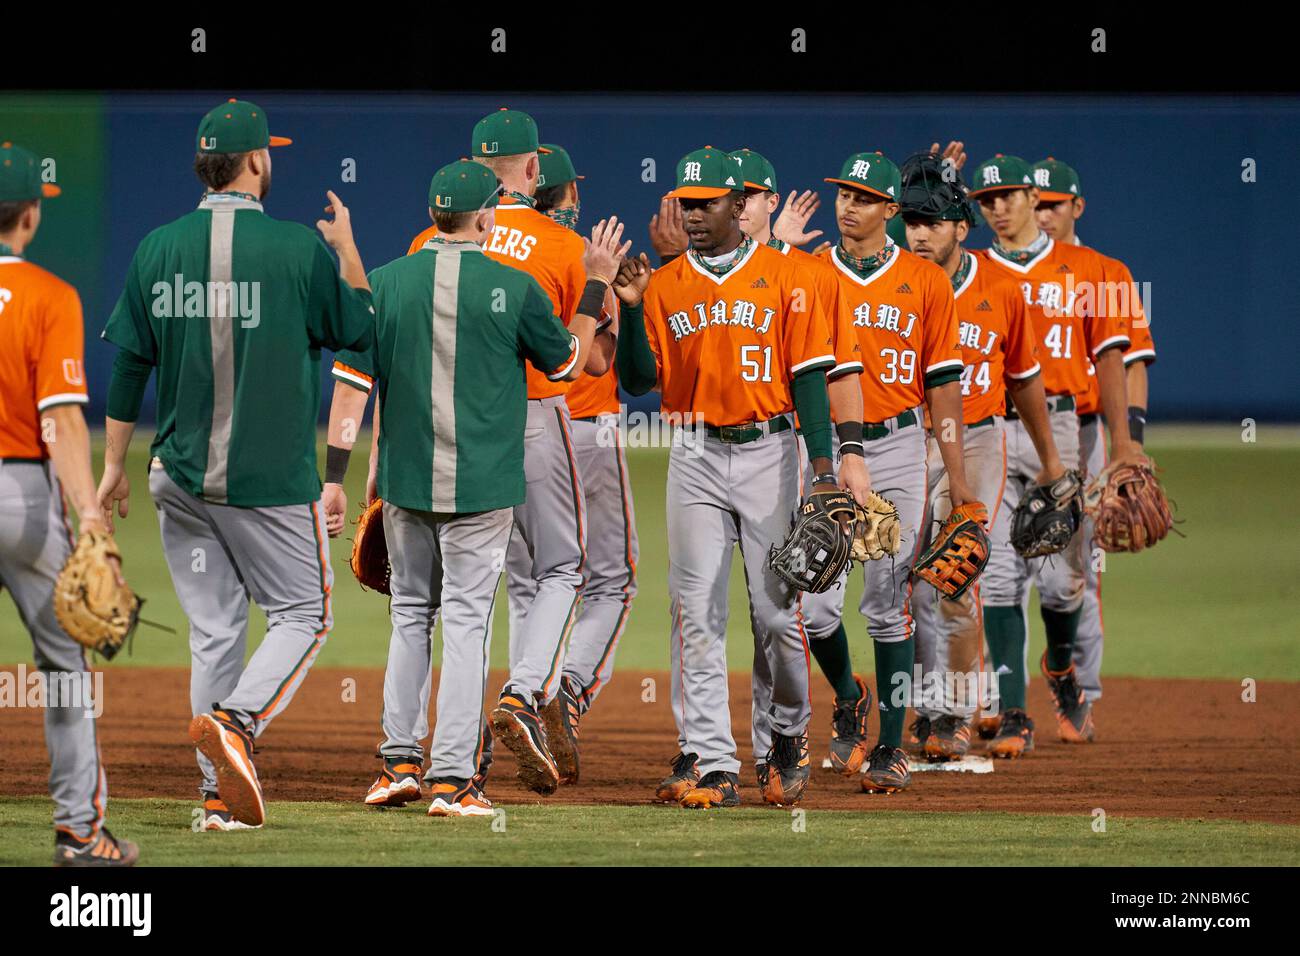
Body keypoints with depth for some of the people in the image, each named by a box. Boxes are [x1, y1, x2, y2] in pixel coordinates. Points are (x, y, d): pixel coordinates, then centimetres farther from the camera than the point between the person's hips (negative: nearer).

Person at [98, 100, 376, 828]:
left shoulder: (158, 249, 2)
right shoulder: (301, 249, -9)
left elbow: (128, 362, 6)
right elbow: (361, 330, 5)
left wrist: (114, 465, 15)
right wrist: (346, 248, 19)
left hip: (180, 475, 4)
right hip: (272, 475, -4)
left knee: (214, 629, 10)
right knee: (304, 613, 8)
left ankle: (221, 794, 7)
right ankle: (234, 721, -17)